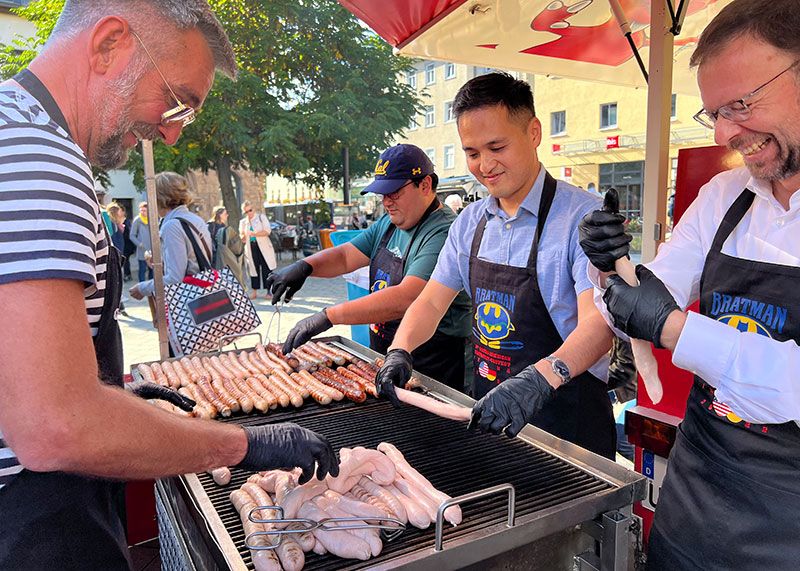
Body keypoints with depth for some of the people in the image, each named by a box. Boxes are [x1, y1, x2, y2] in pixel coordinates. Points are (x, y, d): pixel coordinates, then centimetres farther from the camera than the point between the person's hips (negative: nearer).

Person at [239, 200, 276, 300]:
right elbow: (242, 239, 14)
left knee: (267, 269, -5)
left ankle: (269, 291, 0)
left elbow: (268, 231, -10)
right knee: (253, 269, 4)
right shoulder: (243, 222, 14)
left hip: (264, 247, -3)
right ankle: (254, 291, 12)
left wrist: (254, 233, -18)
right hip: (251, 248, 3)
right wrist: (243, 237, -10)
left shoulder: (261, 217, 4)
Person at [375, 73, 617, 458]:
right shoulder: (469, 223, 3)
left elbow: (598, 323, -27)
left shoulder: (581, 216, -17)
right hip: (488, 409, 6)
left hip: (564, 417, -5)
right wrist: (399, 351, -13)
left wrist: (541, 378, -44)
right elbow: (432, 301, 6)